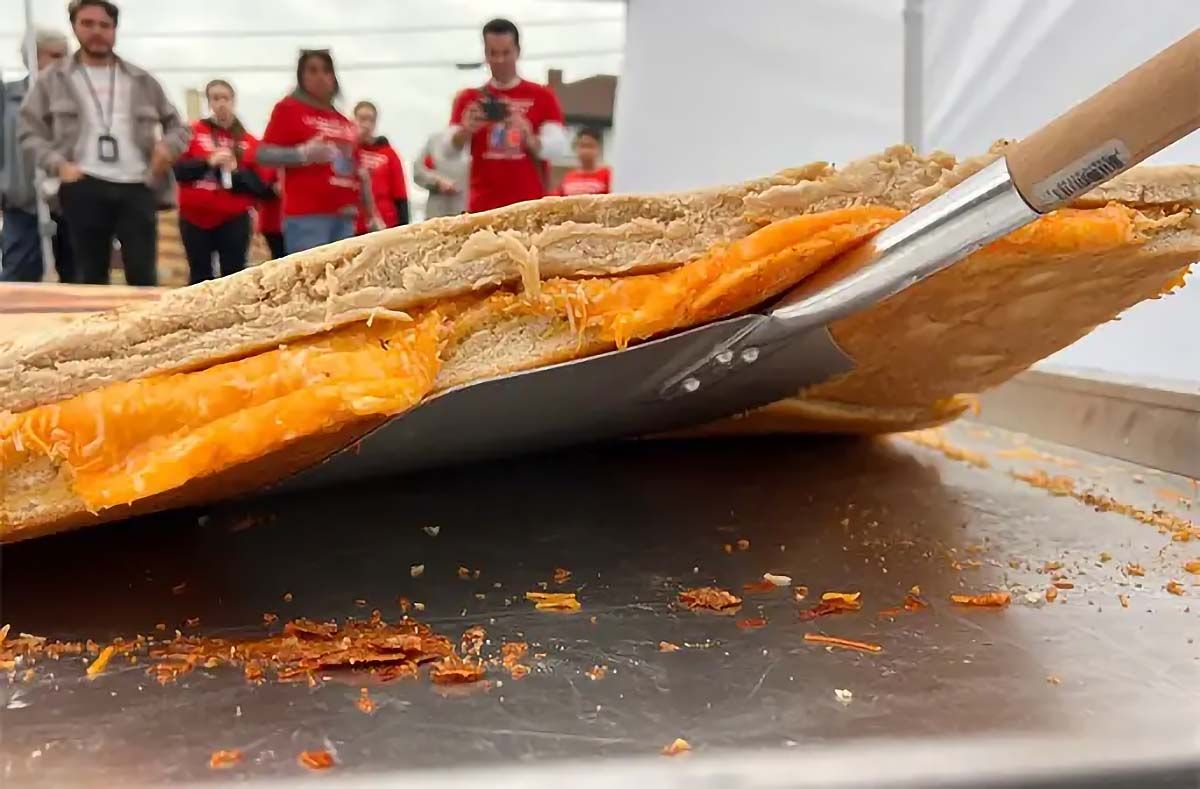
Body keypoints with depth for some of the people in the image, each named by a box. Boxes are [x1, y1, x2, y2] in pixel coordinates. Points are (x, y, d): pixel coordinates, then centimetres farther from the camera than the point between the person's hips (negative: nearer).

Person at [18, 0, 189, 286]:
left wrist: (169, 145, -3)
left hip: (137, 187, 1)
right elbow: (29, 130, 9)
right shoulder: (54, 78, 11)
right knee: (92, 275, 4)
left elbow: (177, 124, 20)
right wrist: (58, 164, -8)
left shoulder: (141, 80, 16)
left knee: (143, 274, -3)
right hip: (84, 188, -1)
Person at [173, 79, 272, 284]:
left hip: (234, 220, -1)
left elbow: (261, 185, 1)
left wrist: (236, 170, -13)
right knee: (200, 278, 6)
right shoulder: (194, 132, 7)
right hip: (195, 218, 1)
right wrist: (208, 162, -15)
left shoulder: (248, 141, 6)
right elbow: (179, 170, -3)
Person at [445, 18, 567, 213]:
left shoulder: (542, 96, 7)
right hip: (483, 208, 1)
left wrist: (529, 138, -23)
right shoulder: (469, 99, 11)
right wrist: (465, 130, -19)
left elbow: (557, 146, -2)